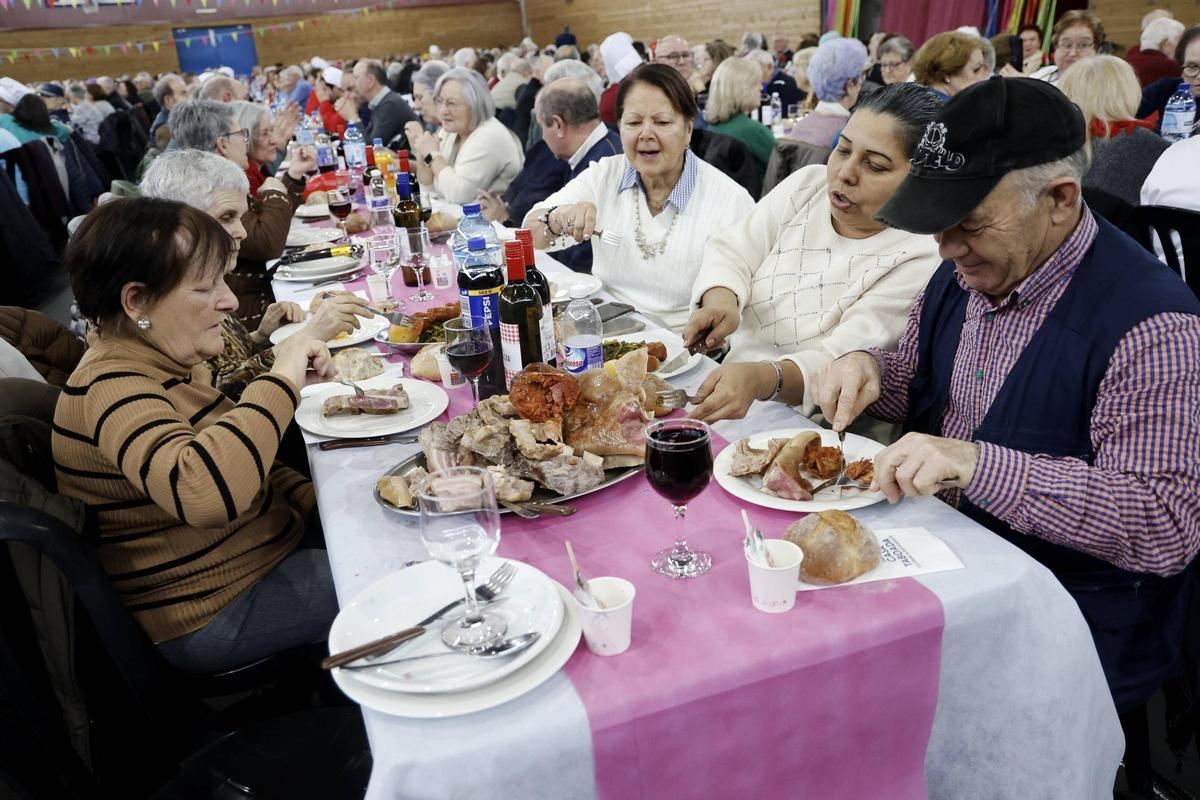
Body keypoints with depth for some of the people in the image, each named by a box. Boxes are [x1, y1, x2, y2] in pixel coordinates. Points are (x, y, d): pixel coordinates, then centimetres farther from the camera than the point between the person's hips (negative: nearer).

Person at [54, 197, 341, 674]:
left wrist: (316, 501, 2)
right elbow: (202, 490, -46)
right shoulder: (112, 387, -25)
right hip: (213, 612, -9)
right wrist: (283, 377, -35)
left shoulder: (166, 358, 4)